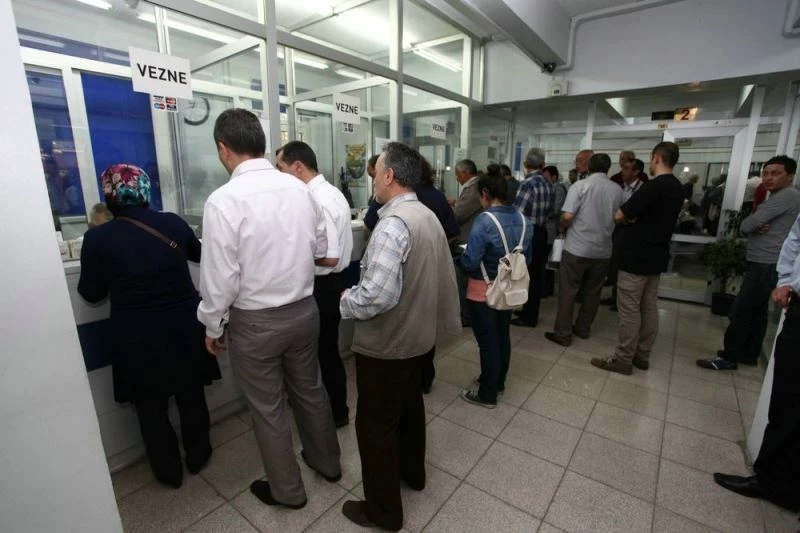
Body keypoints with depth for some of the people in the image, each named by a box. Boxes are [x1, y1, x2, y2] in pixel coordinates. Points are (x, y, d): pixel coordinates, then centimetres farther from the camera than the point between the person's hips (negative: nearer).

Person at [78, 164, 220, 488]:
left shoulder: (98, 238, -10)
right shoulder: (172, 223, -5)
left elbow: (92, 293, 2)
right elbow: (199, 253, 16)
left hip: (138, 337, -1)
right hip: (184, 328, 2)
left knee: (151, 407, 17)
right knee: (191, 396, 19)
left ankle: (169, 472, 33)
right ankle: (197, 457, 38)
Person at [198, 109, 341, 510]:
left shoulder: (224, 200, -19)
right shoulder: (300, 188, -4)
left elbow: (220, 277, -16)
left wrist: (213, 327, 0)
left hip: (255, 321, -5)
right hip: (304, 309, 5)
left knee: (267, 409, 16)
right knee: (310, 389, 24)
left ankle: (287, 490, 38)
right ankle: (327, 462, 46)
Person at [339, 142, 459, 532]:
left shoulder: (393, 224, -27)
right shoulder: (428, 216, 4)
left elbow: (378, 295, -34)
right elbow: (436, 276, 10)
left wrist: (346, 301, -15)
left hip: (384, 343, -9)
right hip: (416, 334, 9)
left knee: (375, 423, 10)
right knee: (409, 405, 26)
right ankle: (413, 472, 49)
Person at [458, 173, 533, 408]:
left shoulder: (485, 221, -23)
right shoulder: (524, 220, -1)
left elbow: (470, 262, -25)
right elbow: (526, 258, 8)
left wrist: (458, 259, -4)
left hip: (483, 291, -7)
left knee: (487, 342, 5)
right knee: (502, 336, 20)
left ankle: (487, 394, 22)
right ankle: (498, 382, 40)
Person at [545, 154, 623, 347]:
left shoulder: (580, 186, -8)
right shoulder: (617, 190, 3)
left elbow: (567, 216, -16)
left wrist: (562, 228, 4)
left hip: (577, 248, -4)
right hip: (603, 250, 4)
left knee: (568, 292, 3)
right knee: (593, 292, 16)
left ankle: (563, 334, 8)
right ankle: (583, 328, 28)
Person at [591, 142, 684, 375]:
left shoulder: (653, 186, -19)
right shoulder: (677, 187, 11)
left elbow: (619, 215, -19)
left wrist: (630, 218, 2)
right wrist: (636, 218, 2)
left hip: (637, 257, -9)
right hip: (657, 257, 9)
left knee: (629, 309, -2)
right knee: (649, 308, 13)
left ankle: (623, 359, 7)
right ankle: (642, 356, 24)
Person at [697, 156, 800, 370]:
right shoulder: (776, 197, 19)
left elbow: (746, 225, -21)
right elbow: (749, 227, 12)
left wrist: (754, 227, 2)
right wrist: (757, 228, -10)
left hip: (766, 267, -10)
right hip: (763, 264, 10)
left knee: (739, 312, -8)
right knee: (757, 312, 15)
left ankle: (729, 357, -1)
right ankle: (749, 354, 24)